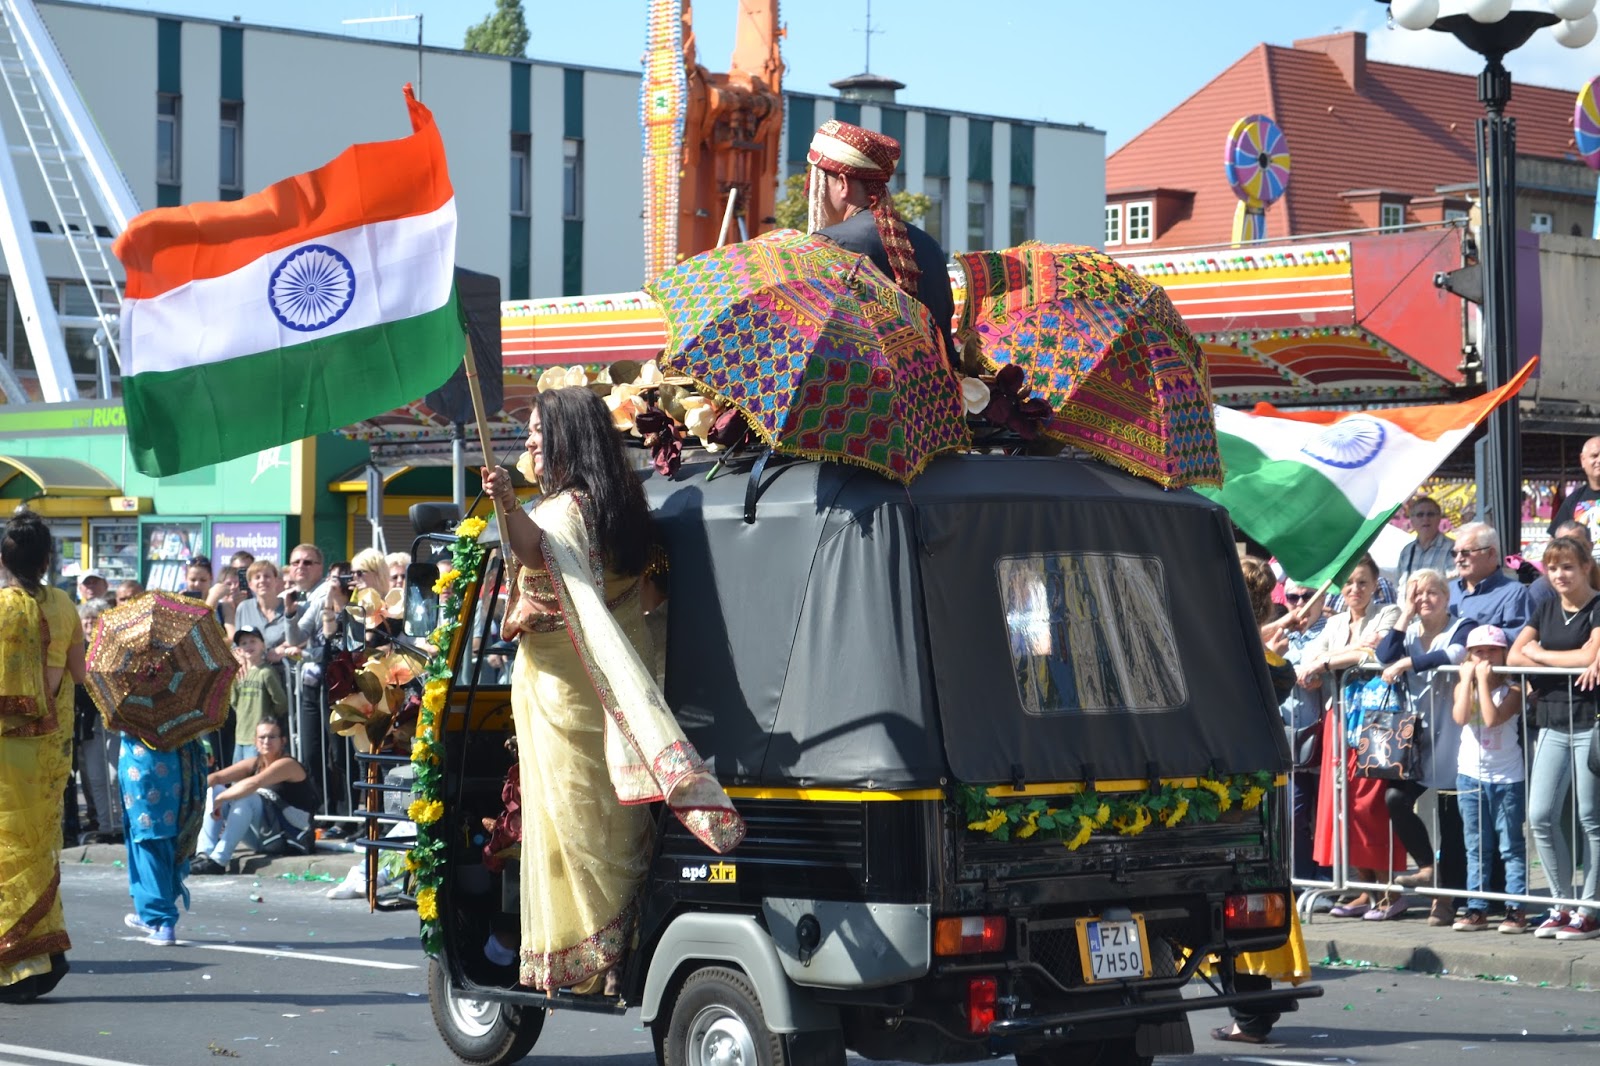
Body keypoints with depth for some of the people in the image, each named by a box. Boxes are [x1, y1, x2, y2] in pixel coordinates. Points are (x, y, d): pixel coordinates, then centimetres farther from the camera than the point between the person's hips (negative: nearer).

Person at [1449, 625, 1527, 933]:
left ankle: (1516, 910, 0)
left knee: (1511, 847, -1)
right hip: (1470, 775, 4)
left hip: (1507, 777, -4)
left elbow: (1492, 718, -21)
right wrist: (1468, 678, -12)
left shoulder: (1511, 689, -4)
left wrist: (1484, 679, -15)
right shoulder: (1463, 686, 6)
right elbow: (1460, 717, -14)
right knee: (1476, 848, 8)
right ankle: (1476, 908, 11)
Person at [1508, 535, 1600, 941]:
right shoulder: (1547, 611, 15)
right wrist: (1567, 664, -9)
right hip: (1552, 724, 6)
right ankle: (1562, 904, 12)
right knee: (1540, 816, 0)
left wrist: (1538, 653, -3)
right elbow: (1514, 655, 4)